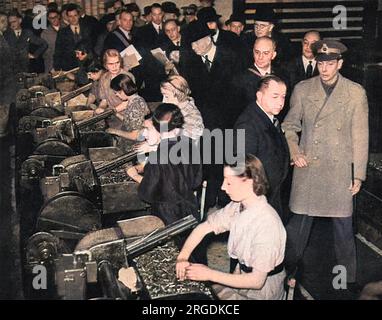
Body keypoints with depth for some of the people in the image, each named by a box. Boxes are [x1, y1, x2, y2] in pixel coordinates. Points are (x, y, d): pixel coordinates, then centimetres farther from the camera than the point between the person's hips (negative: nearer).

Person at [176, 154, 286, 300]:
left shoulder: (267, 224, -30)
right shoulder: (237, 207, -8)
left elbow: (256, 281, -27)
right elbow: (204, 227, 4)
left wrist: (210, 274, -23)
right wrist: (182, 257, -11)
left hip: (261, 292, -6)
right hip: (241, 278, 6)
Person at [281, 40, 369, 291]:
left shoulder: (356, 93, -1)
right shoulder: (303, 89, 3)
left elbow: (360, 137, 0)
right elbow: (290, 125, 12)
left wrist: (358, 175, -2)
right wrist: (294, 152, -4)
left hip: (340, 170, -1)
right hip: (307, 167, 1)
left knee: (343, 225, 6)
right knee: (300, 219, 11)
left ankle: (349, 277, 20)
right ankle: (292, 262, 32)